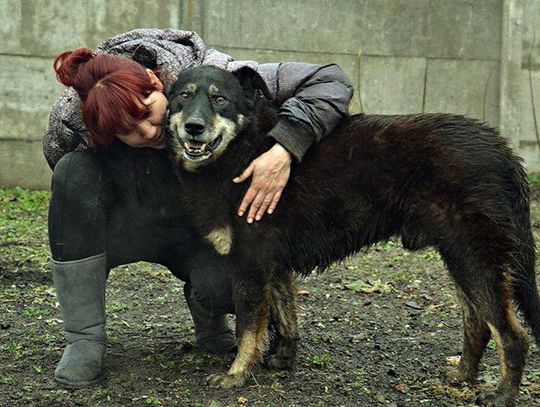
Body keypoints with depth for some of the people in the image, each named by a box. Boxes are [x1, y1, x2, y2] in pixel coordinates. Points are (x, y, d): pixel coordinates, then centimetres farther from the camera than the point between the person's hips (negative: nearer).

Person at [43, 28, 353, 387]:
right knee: (74, 172, -30)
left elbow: (331, 81, -33)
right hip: (130, 223, 2)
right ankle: (84, 340, -19)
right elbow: (70, 189, -3)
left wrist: (285, 148, -47)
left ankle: (208, 317, 8)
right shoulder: (70, 118, -27)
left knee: (226, 286, -34)